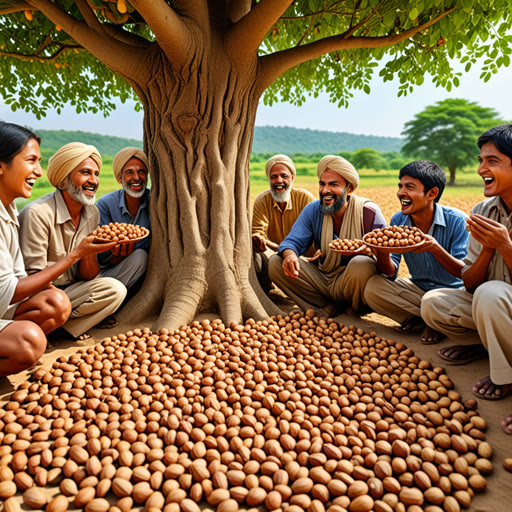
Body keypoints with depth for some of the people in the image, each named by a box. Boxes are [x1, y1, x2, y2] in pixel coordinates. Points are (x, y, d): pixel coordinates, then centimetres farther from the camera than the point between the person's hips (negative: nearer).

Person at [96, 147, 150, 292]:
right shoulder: (105, 204, -8)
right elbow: (102, 258, -9)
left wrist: (125, 253, -31)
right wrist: (118, 255, -33)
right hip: (107, 272, -2)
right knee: (139, 257, -31)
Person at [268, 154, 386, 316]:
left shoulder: (369, 212, -11)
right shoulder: (312, 210, 1)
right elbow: (292, 242, -6)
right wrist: (290, 255, -29)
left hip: (351, 284, -4)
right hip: (322, 278, 4)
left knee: (361, 264, -37)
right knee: (276, 263, -12)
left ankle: (354, 312, -7)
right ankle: (326, 309, -11)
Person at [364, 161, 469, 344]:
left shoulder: (457, 221, -16)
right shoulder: (397, 221, -5)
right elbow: (391, 274, -8)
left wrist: (435, 248, -37)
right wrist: (383, 257, -33)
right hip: (419, 291, 4)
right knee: (373, 287, -19)